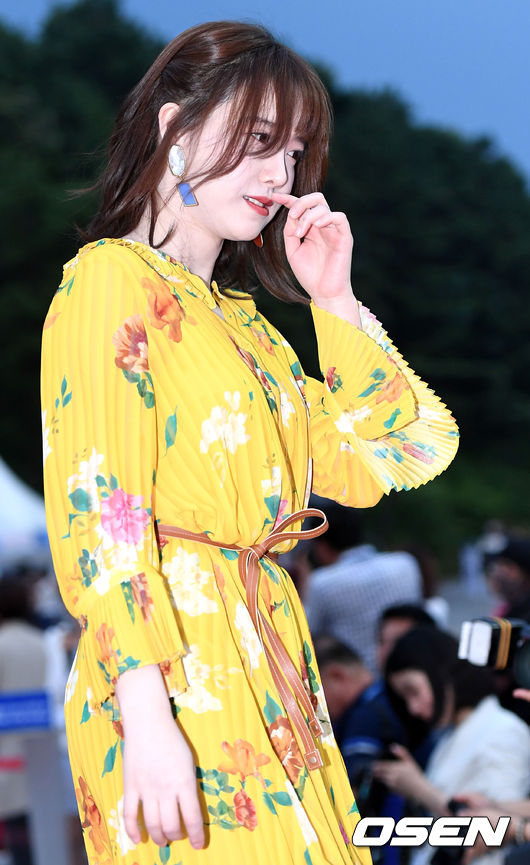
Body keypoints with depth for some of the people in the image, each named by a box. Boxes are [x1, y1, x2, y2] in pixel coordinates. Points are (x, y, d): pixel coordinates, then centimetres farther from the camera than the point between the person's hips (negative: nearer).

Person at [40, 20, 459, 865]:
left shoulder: (239, 320, 20)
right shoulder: (111, 278, -4)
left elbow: (395, 457, 18)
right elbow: (98, 511, -15)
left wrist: (334, 300, 12)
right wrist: (146, 714, -23)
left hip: (269, 666, 8)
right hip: (175, 679, -8)